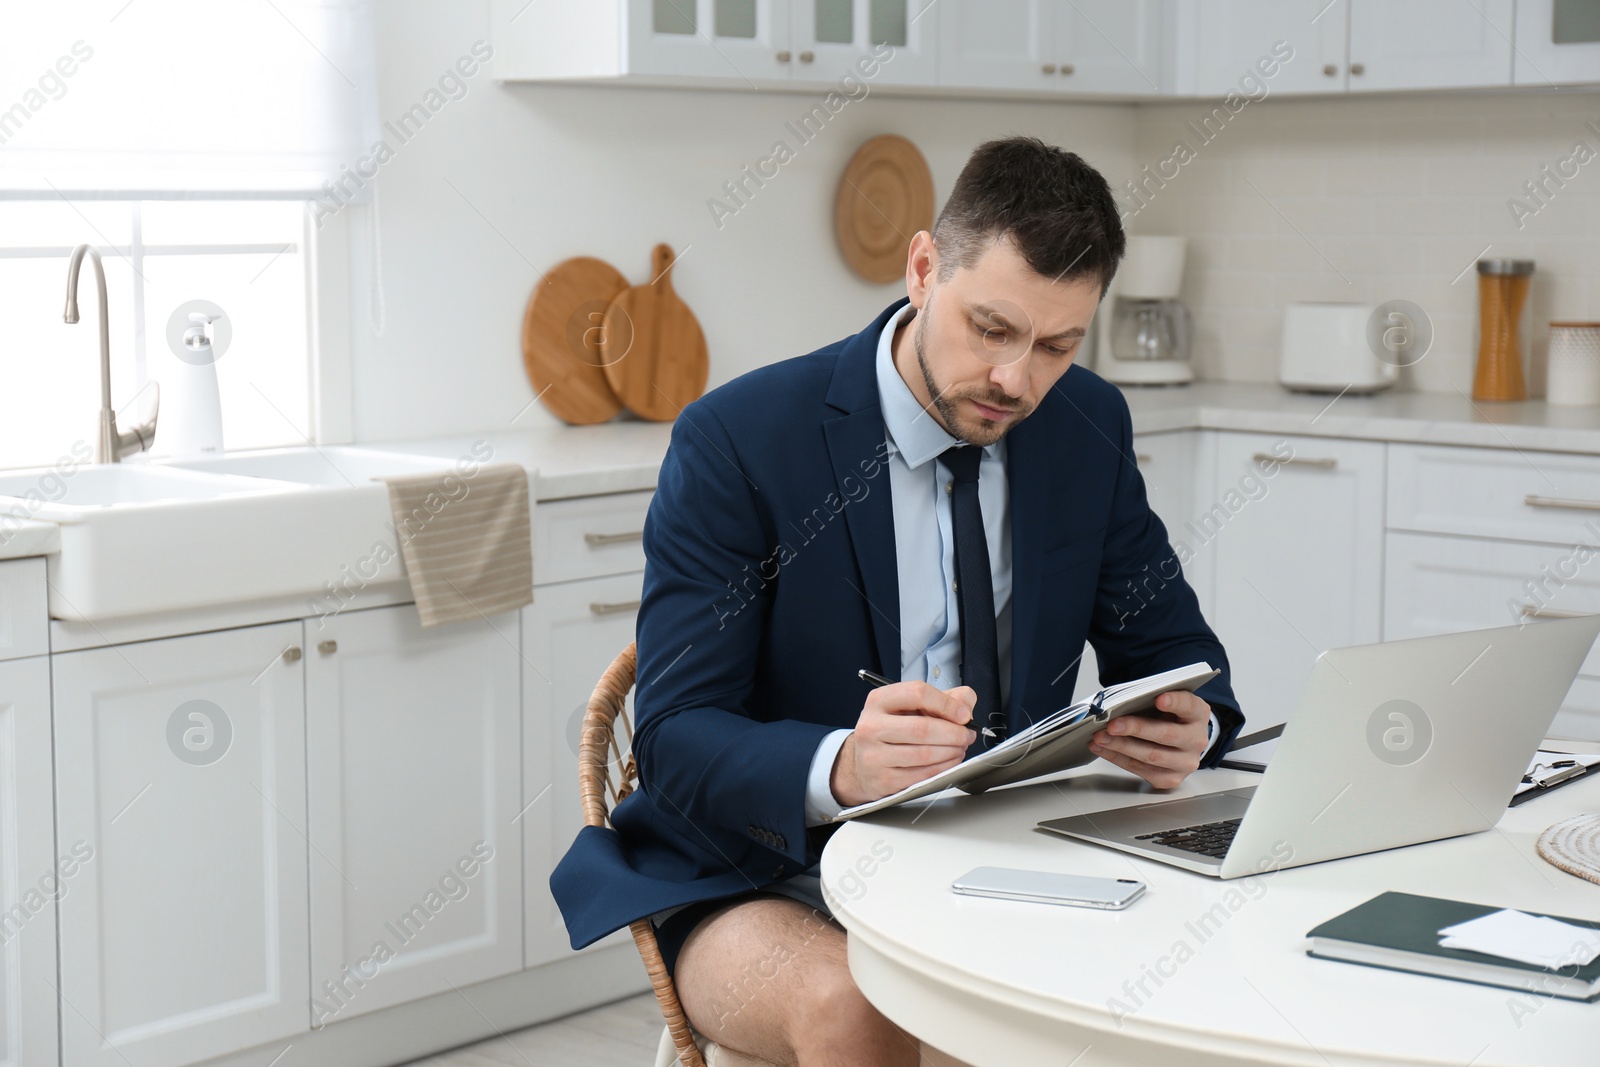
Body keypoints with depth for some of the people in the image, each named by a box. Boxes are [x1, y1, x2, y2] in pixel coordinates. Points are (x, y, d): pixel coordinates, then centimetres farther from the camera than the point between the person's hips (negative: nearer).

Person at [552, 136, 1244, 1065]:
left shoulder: (1091, 426, 1)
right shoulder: (735, 442, -15)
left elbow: (1168, 645, 9)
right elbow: (677, 740, -18)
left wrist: (1187, 727, -17)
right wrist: (840, 768, -40)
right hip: (772, 875, -4)